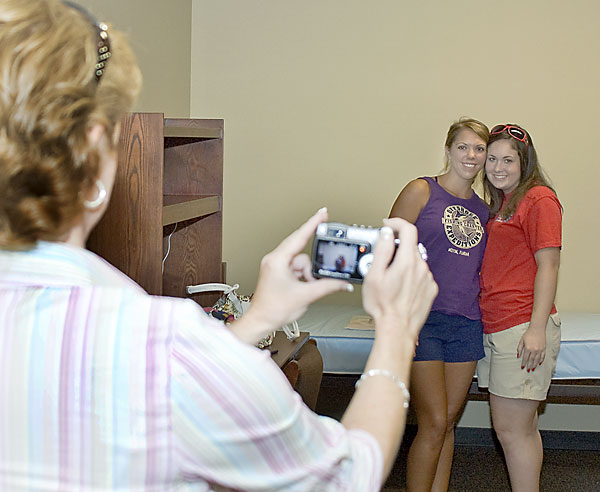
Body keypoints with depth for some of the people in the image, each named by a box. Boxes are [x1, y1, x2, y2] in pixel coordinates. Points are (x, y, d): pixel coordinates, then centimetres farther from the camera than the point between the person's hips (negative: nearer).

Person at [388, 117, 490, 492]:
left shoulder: (483, 210, 15)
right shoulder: (421, 191, -1)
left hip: (466, 324, 5)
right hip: (423, 320, -5)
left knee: (449, 423, 10)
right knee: (434, 424, -8)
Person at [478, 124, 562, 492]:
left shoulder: (539, 199, -7)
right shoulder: (500, 204, 20)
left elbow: (548, 265, -13)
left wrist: (537, 328, -19)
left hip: (523, 328, -9)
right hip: (496, 326, 9)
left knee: (512, 429, -7)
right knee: (524, 427, 14)